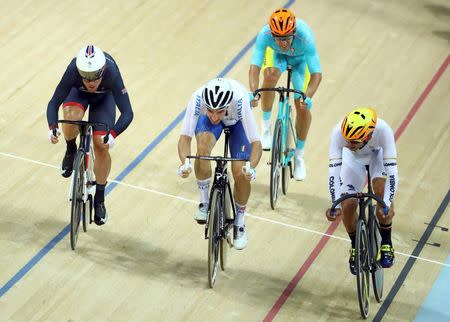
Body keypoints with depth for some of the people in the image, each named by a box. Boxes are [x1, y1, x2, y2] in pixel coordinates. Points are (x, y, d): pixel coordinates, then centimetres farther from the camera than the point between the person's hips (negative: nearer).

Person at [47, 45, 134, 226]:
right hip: (78, 92, 0)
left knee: (101, 146, -10)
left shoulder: (111, 74, -41)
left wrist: (112, 135, -58)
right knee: (72, 117, -35)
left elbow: (127, 113, -41)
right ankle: (71, 151, -1)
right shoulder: (73, 71, -40)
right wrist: (52, 128, -52)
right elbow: (54, 103, -34)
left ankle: (99, 200, 8)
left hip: (104, 97, 0)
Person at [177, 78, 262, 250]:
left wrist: (251, 168, -58)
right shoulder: (197, 99, -40)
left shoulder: (240, 101, -43)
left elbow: (256, 143, -40)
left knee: (240, 173, -14)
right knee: (203, 147, -33)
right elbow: (185, 137, -37)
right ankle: (204, 202, -10)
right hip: (206, 121, 1)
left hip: (237, 120, 0)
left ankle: (239, 222, 13)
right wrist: (185, 163, -55)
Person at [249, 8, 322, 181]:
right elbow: (254, 67, -42)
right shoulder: (264, 35, -38)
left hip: (300, 58, -1)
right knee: (270, 76, -34)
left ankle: (299, 155, 10)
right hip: (278, 56, 1)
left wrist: (307, 97, -59)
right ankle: (266, 124, -10)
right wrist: (253, 93, -59)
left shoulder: (305, 36, -42)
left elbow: (317, 73, -43)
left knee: (303, 107, -12)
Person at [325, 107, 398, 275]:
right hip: (353, 160, 1)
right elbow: (334, 170, -39)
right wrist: (336, 205, -47)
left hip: (378, 156, -1)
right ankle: (355, 247, 17)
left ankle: (386, 243, -4)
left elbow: (392, 171, -43)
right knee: (347, 206, -11)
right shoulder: (339, 132, -40)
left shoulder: (383, 131, -43)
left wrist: (387, 204, -52)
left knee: (382, 193, -26)